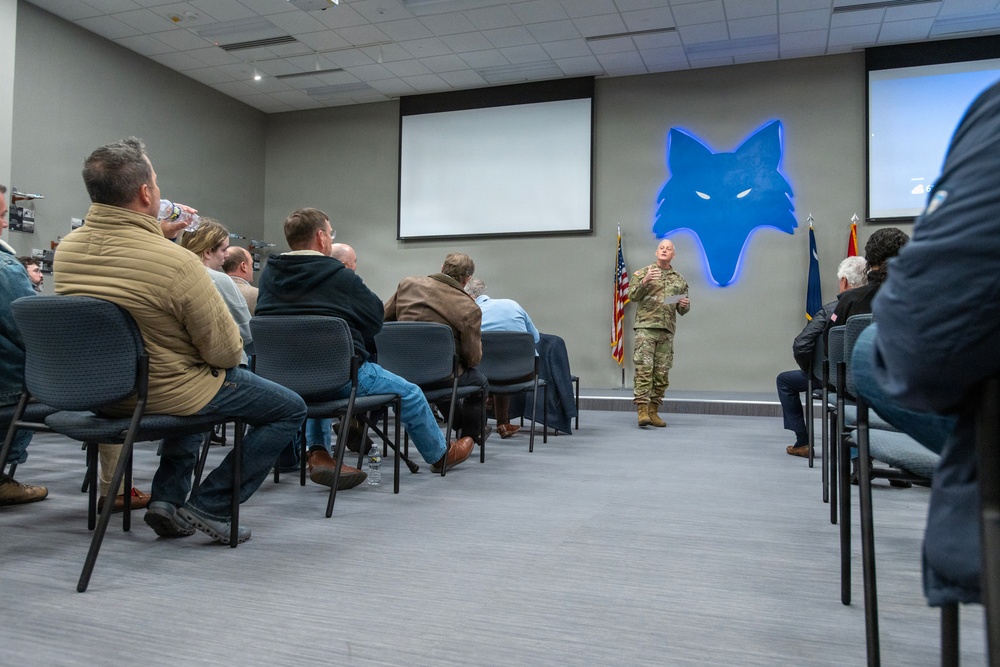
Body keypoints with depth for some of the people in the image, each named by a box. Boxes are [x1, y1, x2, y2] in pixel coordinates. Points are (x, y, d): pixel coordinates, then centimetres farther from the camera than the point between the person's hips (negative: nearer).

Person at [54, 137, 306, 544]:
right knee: (290, 410, 8)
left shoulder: (66, 248, -7)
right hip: (164, 394, -8)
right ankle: (210, 507, 6)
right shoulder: (175, 262, -30)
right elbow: (226, 351, -20)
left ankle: (168, 498, 29)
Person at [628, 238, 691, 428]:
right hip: (645, 327, -4)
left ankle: (653, 411, 11)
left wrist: (685, 305, -5)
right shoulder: (643, 273, 6)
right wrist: (645, 281, -19)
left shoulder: (679, 280, 15)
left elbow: (682, 310, 18)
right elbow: (632, 296, -4)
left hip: (667, 331, 4)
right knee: (644, 370, -12)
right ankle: (642, 411, -13)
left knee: (661, 373, 4)